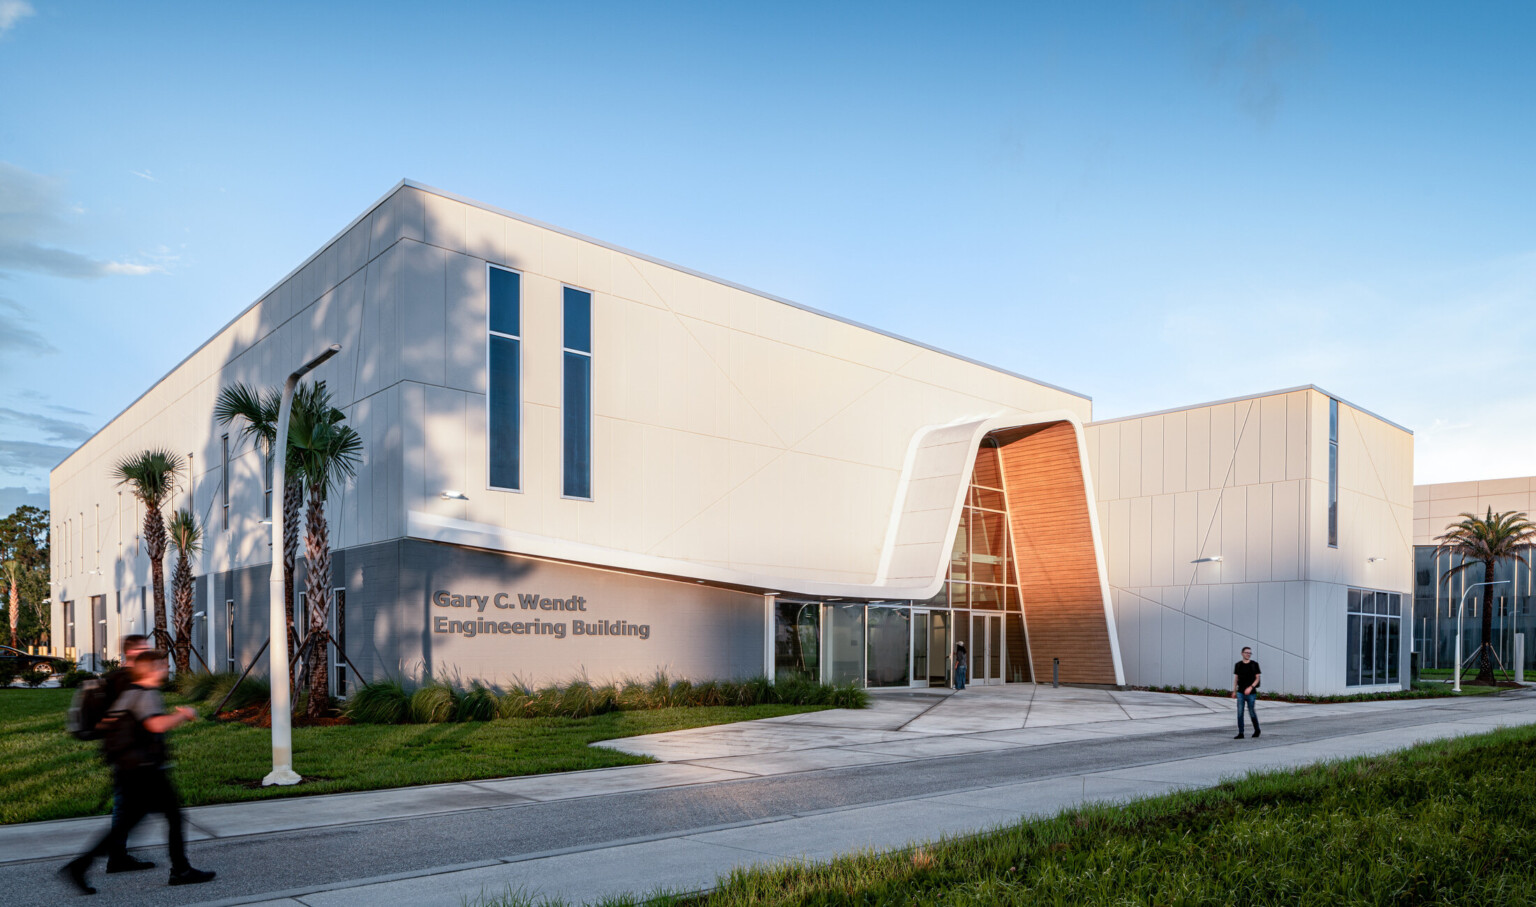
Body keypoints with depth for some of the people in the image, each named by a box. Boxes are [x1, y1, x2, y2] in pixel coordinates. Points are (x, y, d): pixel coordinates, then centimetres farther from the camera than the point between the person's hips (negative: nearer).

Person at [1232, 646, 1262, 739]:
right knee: (1240, 712, -3)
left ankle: (1257, 730, 29)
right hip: (1240, 692, 2)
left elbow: (1257, 678, -3)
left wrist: (1251, 687, -17)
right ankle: (1240, 733, 0)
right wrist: (1234, 691, 11)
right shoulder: (1238, 665, 7)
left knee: (1251, 712, 5)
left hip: (1251, 693, -2)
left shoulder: (1254, 664, -1)